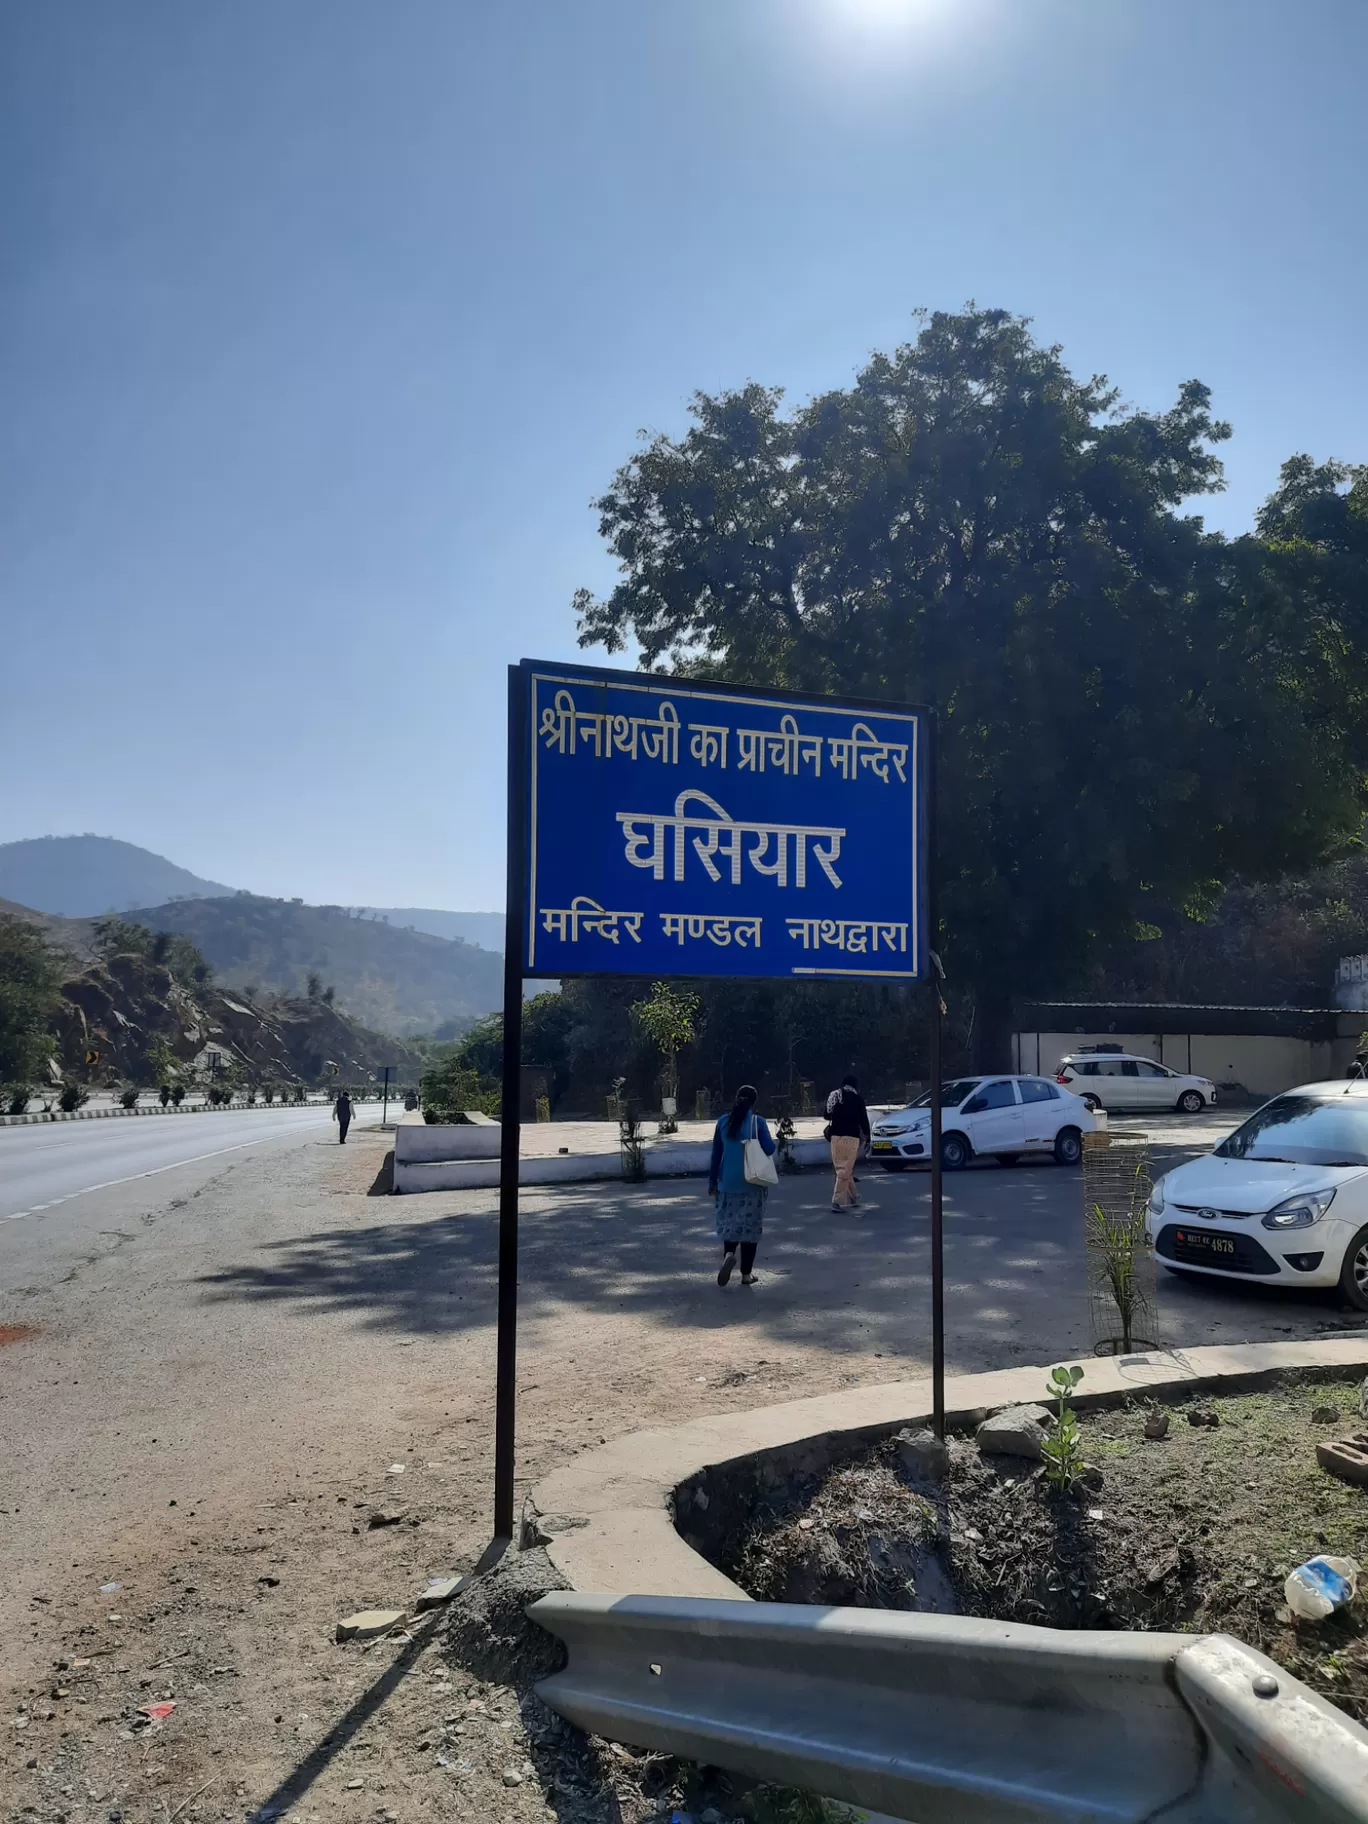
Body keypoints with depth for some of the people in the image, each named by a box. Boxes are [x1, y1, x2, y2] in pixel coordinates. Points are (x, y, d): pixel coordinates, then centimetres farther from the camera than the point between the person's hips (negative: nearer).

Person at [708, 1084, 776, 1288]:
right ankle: (746, 1273, 8)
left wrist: (712, 1180, 12)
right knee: (750, 1226, 5)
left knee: (729, 1223, 12)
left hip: (728, 1182, 3)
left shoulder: (723, 1122, 3)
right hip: (752, 1183, -2)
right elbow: (769, 1149, -10)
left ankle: (728, 1254, -16)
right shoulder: (757, 1121, -8)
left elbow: (716, 1153, 6)